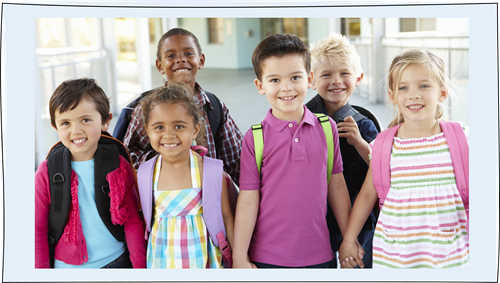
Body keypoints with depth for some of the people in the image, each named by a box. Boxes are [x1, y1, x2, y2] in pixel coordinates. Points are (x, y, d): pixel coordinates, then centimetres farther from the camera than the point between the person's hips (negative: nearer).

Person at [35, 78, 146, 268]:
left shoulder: (119, 166, -6)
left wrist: (140, 265, -2)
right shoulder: (47, 172, -7)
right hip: (65, 266, 0)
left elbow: (133, 222, 0)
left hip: (115, 261, 0)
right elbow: (38, 229, -1)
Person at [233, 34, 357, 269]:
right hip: (267, 257, -2)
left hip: (320, 255, 3)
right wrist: (239, 258, -5)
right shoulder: (255, 138, -7)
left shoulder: (327, 128, 1)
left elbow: (336, 186, 8)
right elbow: (248, 200, -7)